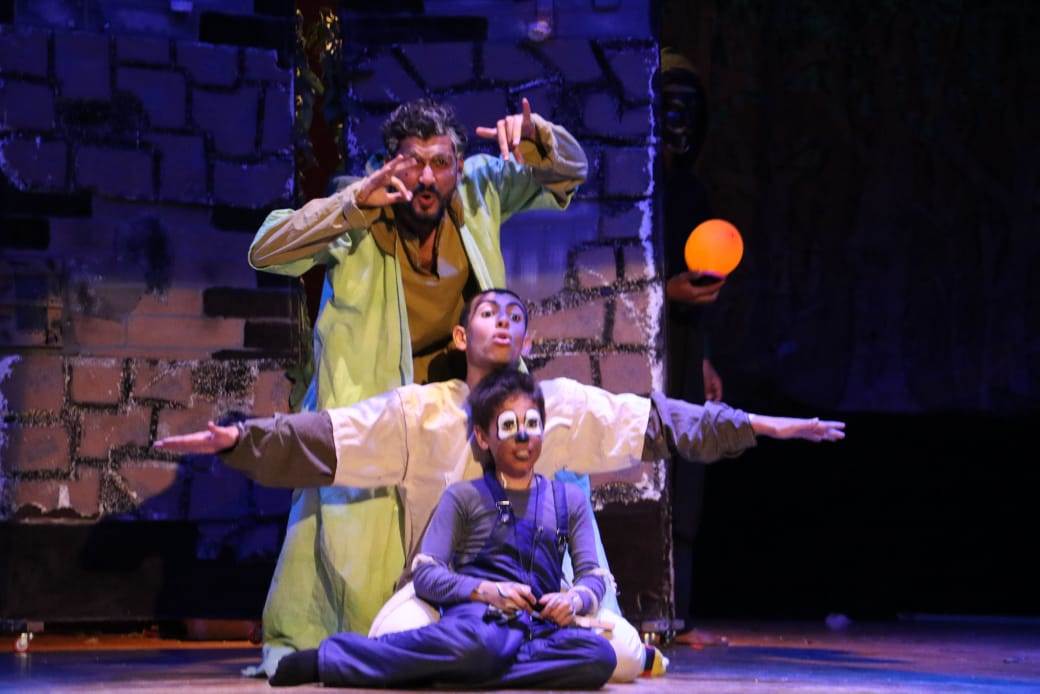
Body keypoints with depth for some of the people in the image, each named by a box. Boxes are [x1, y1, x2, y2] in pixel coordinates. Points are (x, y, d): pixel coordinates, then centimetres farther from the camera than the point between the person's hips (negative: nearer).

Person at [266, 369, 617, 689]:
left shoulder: (570, 500, 21)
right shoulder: (464, 497, 12)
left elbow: (592, 575, 15)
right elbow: (426, 574, 3)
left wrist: (575, 599, -9)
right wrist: (486, 590, -15)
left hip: (541, 622, 3)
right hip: (479, 615, -3)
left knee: (600, 655, -33)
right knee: (476, 643, -43)